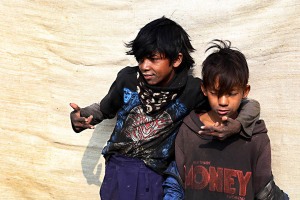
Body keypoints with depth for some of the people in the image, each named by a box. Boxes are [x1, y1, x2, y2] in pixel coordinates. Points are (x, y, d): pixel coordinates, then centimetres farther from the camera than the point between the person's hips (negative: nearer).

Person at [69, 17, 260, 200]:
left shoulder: (193, 90, -15)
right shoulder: (128, 78, -10)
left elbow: (251, 105, -9)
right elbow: (104, 109, 10)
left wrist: (237, 125, -29)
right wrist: (81, 116, -10)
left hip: (154, 176, -1)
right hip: (117, 168, 2)